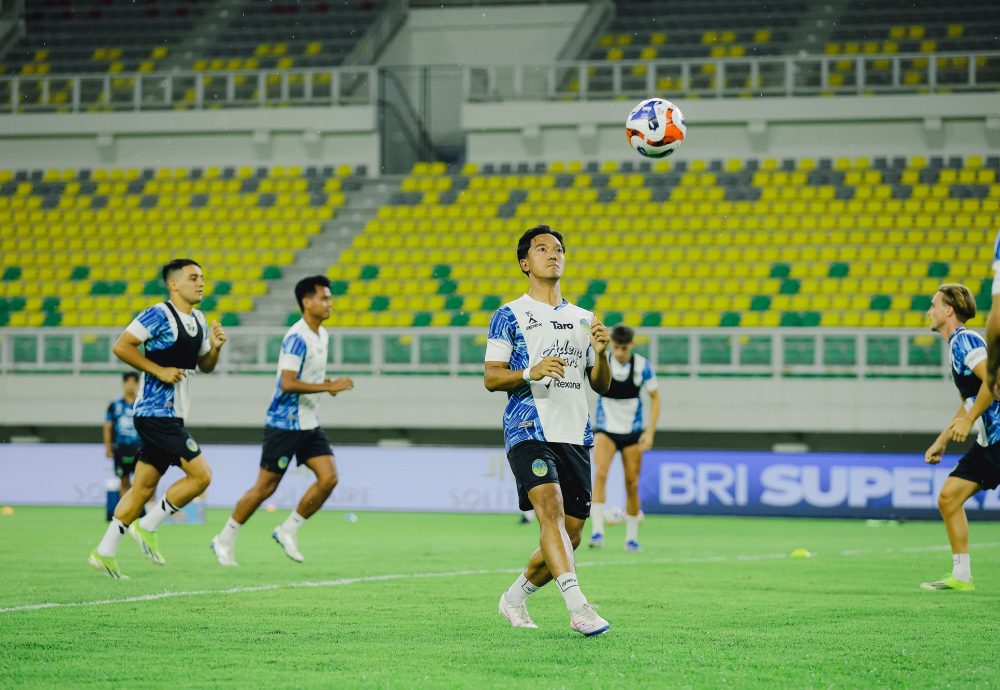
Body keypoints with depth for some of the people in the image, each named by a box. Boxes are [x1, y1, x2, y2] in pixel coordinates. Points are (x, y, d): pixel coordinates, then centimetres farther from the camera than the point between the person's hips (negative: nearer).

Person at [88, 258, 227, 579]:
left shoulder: (198, 320, 14)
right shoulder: (159, 315, -12)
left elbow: (204, 365, 24)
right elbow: (121, 346, -17)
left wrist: (215, 347, 3)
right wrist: (159, 370, -19)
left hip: (171, 416, 9)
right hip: (156, 412, -9)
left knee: (144, 487, 10)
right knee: (201, 474, -12)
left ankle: (105, 552, 14)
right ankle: (148, 527, -1)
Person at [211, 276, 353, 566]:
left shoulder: (322, 335, 10)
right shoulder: (297, 338, -18)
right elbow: (287, 383, -26)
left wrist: (328, 385, 5)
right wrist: (330, 387, -25)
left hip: (309, 424, 8)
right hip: (285, 423, -8)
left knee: (329, 477, -6)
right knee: (266, 486, -2)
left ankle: (288, 530, 8)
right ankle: (225, 539, 12)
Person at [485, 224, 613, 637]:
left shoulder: (582, 319, 19)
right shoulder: (509, 316, 5)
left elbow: (601, 385, 19)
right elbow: (490, 378, 0)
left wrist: (600, 354, -2)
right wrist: (531, 373, -18)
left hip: (575, 435, 5)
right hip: (528, 431, -5)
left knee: (569, 535, 2)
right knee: (550, 509, -26)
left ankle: (515, 598, 25)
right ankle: (577, 605, -36)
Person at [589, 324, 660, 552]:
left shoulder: (642, 366, -9)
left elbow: (655, 398, 0)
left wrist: (650, 432, -7)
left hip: (632, 432, 1)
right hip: (606, 430, -1)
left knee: (632, 485, 3)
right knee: (600, 475, -22)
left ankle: (632, 537, 18)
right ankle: (597, 531, -26)